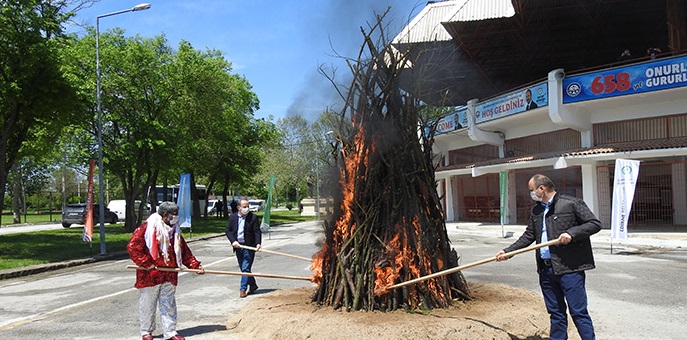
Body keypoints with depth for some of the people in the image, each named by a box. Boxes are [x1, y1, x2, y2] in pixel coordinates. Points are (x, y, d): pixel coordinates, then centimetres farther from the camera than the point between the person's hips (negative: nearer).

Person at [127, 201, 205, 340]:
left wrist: (195, 265, 5)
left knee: (169, 304, 8)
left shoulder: (175, 231, 12)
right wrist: (146, 263, -18)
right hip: (150, 275, -5)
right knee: (148, 304, 8)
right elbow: (132, 247, -15)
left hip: (169, 275, 5)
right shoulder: (146, 228, -10)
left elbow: (184, 251, 15)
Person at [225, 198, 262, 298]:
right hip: (238, 246, 5)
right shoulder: (233, 217, 5)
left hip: (249, 247, -5)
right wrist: (233, 241, -11)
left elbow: (257, 231, -8)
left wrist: (258, 243, -22)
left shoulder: (253, 217, -5)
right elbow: (227, 230, 3)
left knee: (245, 268, -6)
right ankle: (252, 285, 30)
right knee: (243, 268, 14)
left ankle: (243, 289, 1)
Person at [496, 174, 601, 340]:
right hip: (546, 269, 6)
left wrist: (571, 233, -20)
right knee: (555, 312, 15)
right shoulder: (535, 211, 15)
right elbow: (528, 236, 19)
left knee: (578, 312, -1)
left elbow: (595, 223, -7)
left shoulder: (572, 203, -5)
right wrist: (508, 251, 12)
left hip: (569, 268, -6)